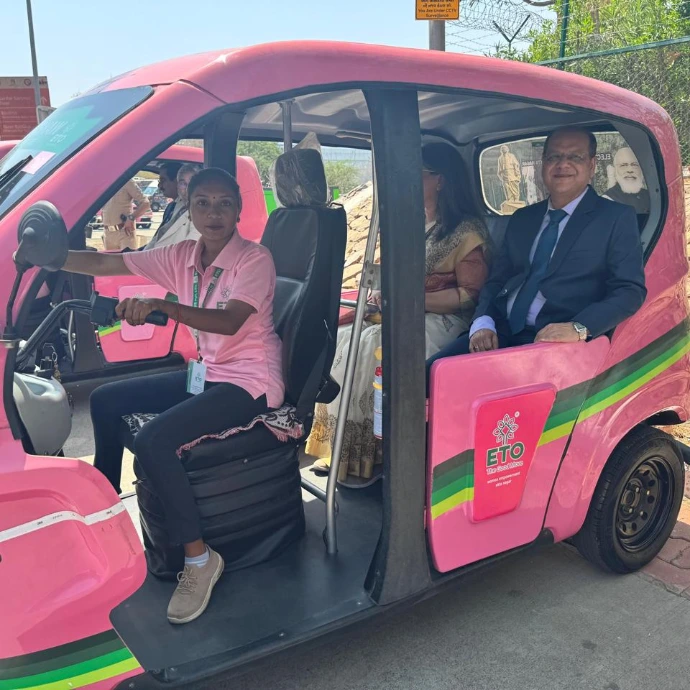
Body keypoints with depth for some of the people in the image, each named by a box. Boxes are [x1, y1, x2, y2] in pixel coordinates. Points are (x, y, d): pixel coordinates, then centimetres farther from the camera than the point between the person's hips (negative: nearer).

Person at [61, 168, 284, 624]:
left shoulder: (255, 259, -15)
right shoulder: (183, 257, 4)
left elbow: (230, 321, -31)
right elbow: (103, 264, 2)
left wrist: (159, 305, -43)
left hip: (250, 383, -8)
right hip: (207, 373, 8)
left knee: (153, 441, -25)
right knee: (106, 400, 9)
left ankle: (199, 558, -10)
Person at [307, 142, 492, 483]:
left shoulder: (468, 231, -6)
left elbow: (470, 294, -11)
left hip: (440, 321, -8)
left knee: (368, 347, -30)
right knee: (342, 339, -17)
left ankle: (361, 457, -22)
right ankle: (339, 450, -18)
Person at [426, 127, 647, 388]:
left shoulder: (617, 218, 6)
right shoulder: (522, 219, 22)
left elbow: (631, 290, -5)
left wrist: (579, 328, -22)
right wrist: (483, 324, -3)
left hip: (555, 341, -4)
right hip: (500, 332, 5)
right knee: (431, 374, -20)